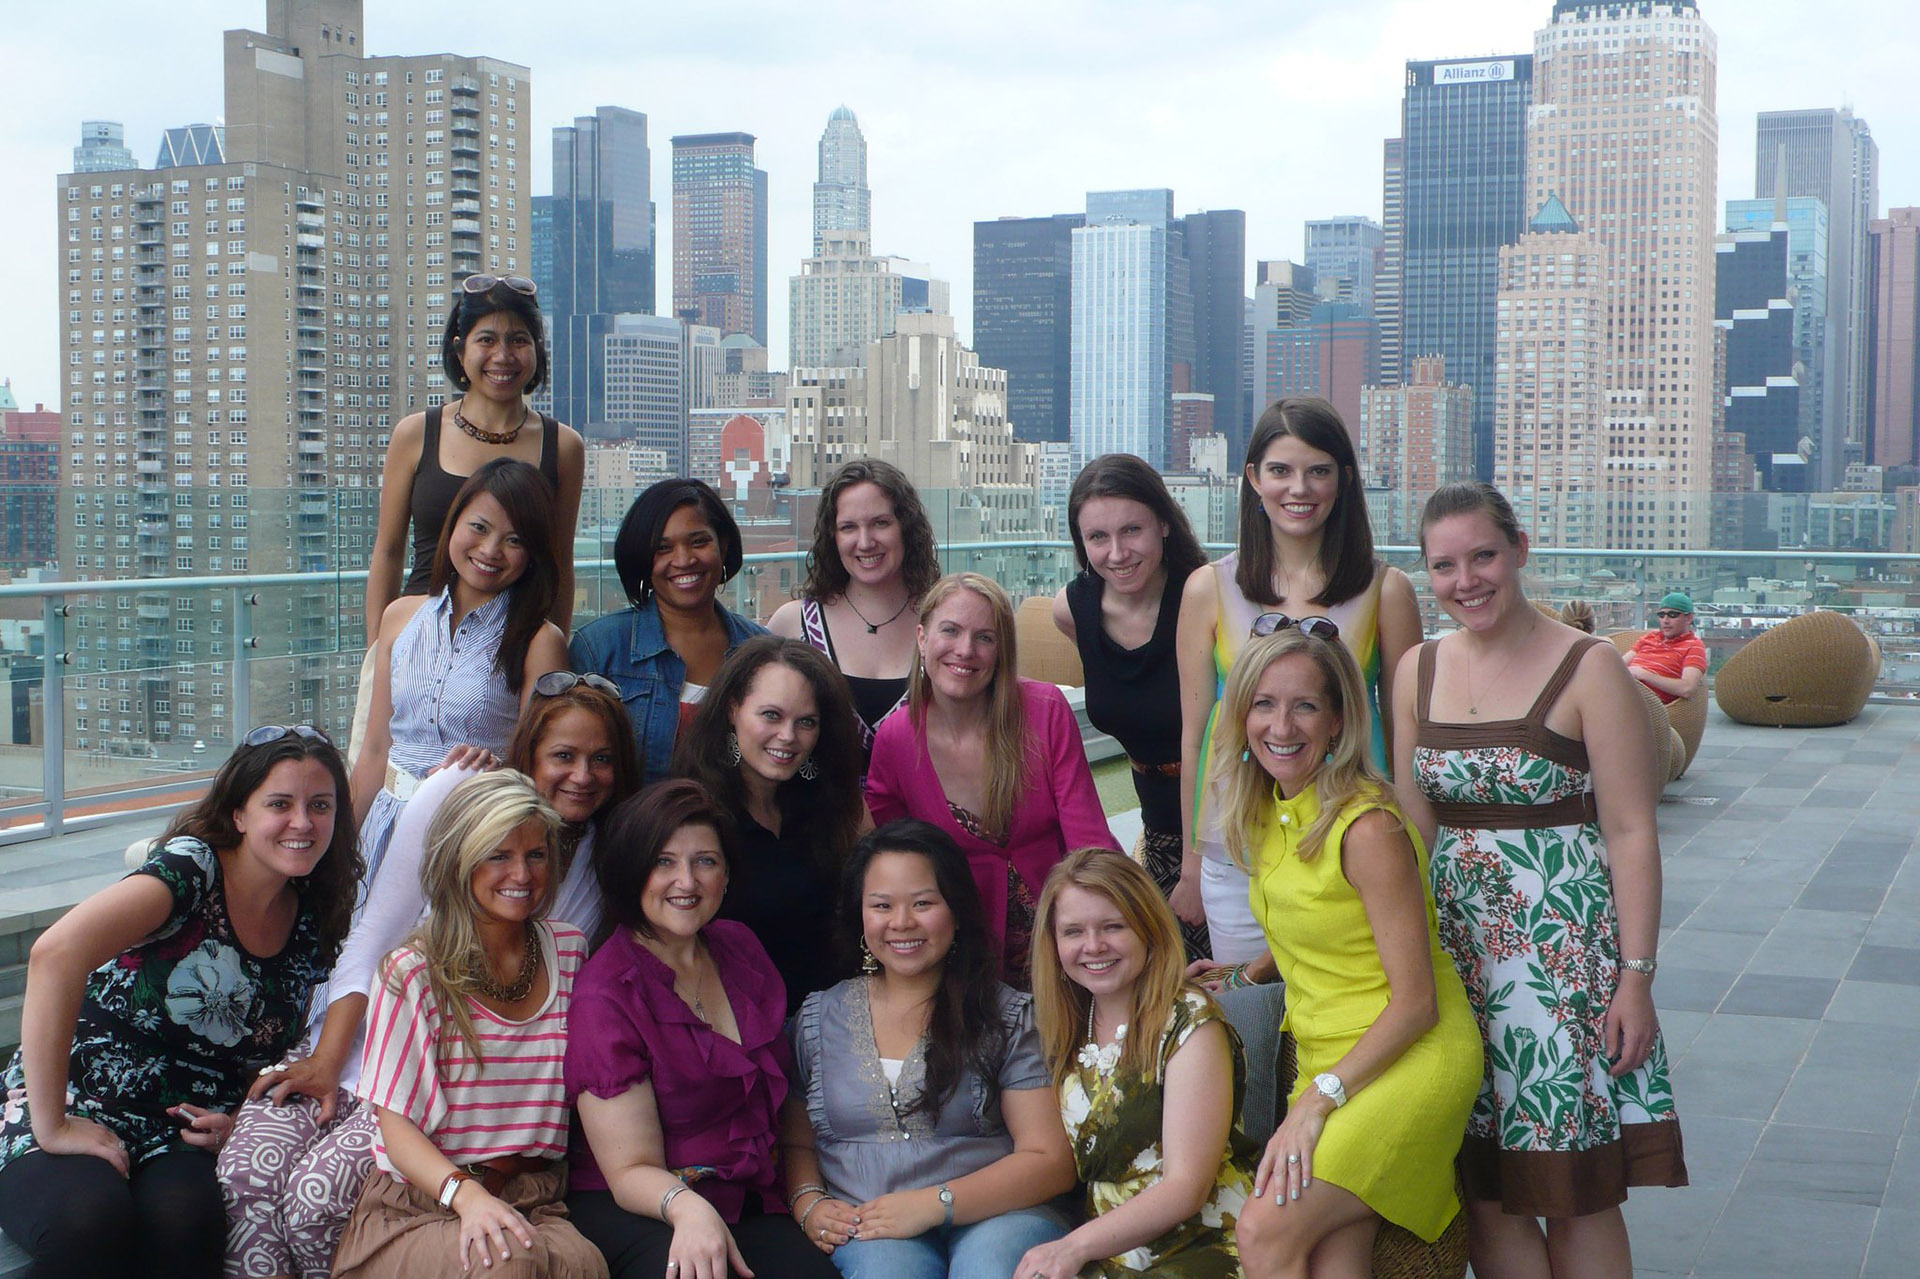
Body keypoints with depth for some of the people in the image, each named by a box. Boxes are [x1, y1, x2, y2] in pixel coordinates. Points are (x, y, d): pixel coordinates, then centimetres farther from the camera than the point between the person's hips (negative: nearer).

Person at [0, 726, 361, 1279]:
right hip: (74, 1111, -4)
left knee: (187, 1223, -32)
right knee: (91, 1222, -38)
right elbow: (56, 954, -29)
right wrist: (52, 1126, -25)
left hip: (183, 1134, 5)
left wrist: (242, 1123, -4)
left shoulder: (312, 923, 7)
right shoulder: (193, 867, -13)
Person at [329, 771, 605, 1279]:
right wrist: (466, 1195, -26)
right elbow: (396, 1123, -7)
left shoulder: (569, 951, 11)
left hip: (533, 1205, 3)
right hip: (417, 1206, -3)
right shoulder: (413, 973, -3)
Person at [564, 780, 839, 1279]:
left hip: (749, 1206, 5)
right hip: (637, 1214, -5)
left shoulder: (738, 946, 11)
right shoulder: (606, 995, -9)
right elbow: (631, 1170, -13)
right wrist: (686, 1208, -34)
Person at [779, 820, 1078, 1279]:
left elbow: (1050, 1160, -1)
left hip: (995, 1217, 0)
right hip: (865, 1228, 0)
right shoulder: (817, 1019, 16)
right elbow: (795, 1143, 21)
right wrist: (808, 1205, -2)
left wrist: (935, 1205, -13)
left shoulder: (1010, 1017, 6)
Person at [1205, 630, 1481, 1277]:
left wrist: (1318, 1100, -20)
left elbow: (1415, 1003, -17)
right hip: (1325, 1064, 7)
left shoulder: (1368, 828, -18)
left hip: (1407, 1062, -7)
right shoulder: (1265, 816, 7)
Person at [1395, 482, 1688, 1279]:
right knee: (1482, 1185, 6)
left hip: (1565, 942, -4)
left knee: (1573, 1189, 1)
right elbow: (1412, 827, 11)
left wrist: (1636, 977, -13)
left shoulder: (1587, 667, -8)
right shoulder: (1419, 671, 7)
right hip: (1455, 946, 4)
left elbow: (1631, 832, -9)